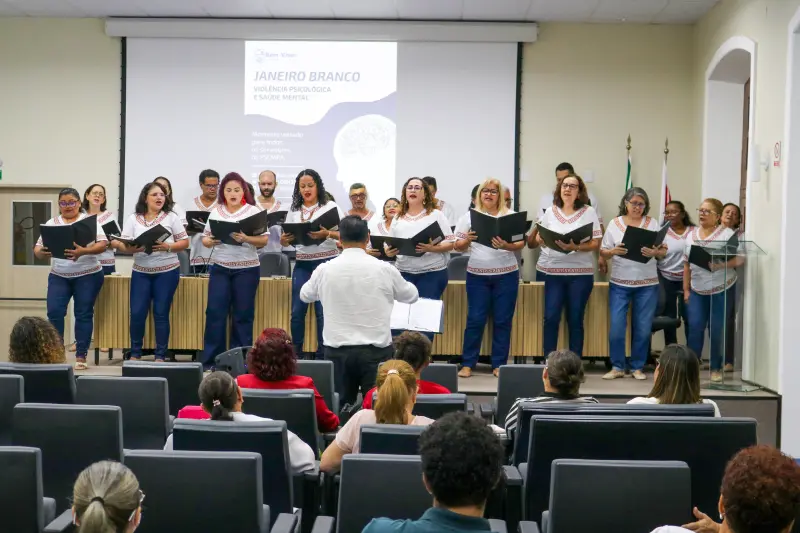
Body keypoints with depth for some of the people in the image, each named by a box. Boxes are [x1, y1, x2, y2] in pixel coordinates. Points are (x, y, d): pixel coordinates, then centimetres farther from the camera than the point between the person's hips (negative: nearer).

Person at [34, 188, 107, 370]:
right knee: (54, 312, -6)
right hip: (58, 276, 3)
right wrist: (42, 253, -21)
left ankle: (81, 356, 8)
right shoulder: (51, 223, 6)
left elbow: (103, 245, -11)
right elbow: (38, 248, 4)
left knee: (84, 314, 1)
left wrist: (83, 251, -28)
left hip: (88, 275, -2)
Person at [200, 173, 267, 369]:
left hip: (247, 269, -2)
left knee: (242, 315, 3)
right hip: (220, 268, 2)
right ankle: (210, 360, 7)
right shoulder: (215, 212, 7)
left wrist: (245, 238, -23)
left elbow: (264, 240, -7)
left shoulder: (253, 211, -2)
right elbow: (205, 239, 9)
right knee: (215, 312, -1)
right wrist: (210, 241, -14)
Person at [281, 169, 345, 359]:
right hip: (302, 264, 4)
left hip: (326, 262, -4)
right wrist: (283, 240, -12)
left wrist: (327, 233, -26)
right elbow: (286, 240, 11)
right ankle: (295, 353, 14)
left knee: (323, 311, -2)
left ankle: (323, 355, 9)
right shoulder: (294, 211, 9)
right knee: (297, 311, 2)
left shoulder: (330, 206, -2)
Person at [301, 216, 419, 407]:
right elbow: (411, 296, 12)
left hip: (337, 350, 1)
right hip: (376, 349, -1)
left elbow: (305, 296, 18)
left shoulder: (324, 270, -3)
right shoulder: (384, 269, -6)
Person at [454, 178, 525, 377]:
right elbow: (458, 246, 3)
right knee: (475, 319, 0)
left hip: (506, 275, 0)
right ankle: (468, 364, 6)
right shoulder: (469, 216, 5)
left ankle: (499, 364, 11)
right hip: (477, 275, 0)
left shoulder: (511, 216, 3)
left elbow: (521, 244, -3)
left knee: (502, 320, 3)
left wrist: (505, 246, -22)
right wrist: (467, 240, -18)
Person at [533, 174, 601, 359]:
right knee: (551, 318, -3)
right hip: (554, 271, 2)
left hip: (581, 273, -2)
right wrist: (541, 239, -13)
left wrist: (575, 247, -21)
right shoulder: (550, 211, 8)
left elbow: (596, 244, -5)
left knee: (575, 320, 4)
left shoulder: (589, 212, 0)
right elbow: (539, 239, 10)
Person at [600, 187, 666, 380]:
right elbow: (603, 252, 4)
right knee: (616, 326, -5)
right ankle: (617, 367, 8)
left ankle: (638, 367, 16)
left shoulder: (652, 223, 5)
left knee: (643, 328, 3)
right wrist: (613, 251, -17)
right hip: (619, 284, 0)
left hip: (647, 285, 0)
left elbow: (663, 251, 3)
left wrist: (654, 252, -18)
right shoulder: (615, 224, 4)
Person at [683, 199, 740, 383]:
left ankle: (716, 368, 14)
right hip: (697, 291, 3)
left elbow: (739, 258, -12)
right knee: (695, 328, -5)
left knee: (717, 330, 2)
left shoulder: (727, 233, -7)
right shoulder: (691, 234, 8)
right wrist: (686, 289, 8)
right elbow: (687, 264, 11)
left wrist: (720, 265, -27)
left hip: (722, 290, -3)